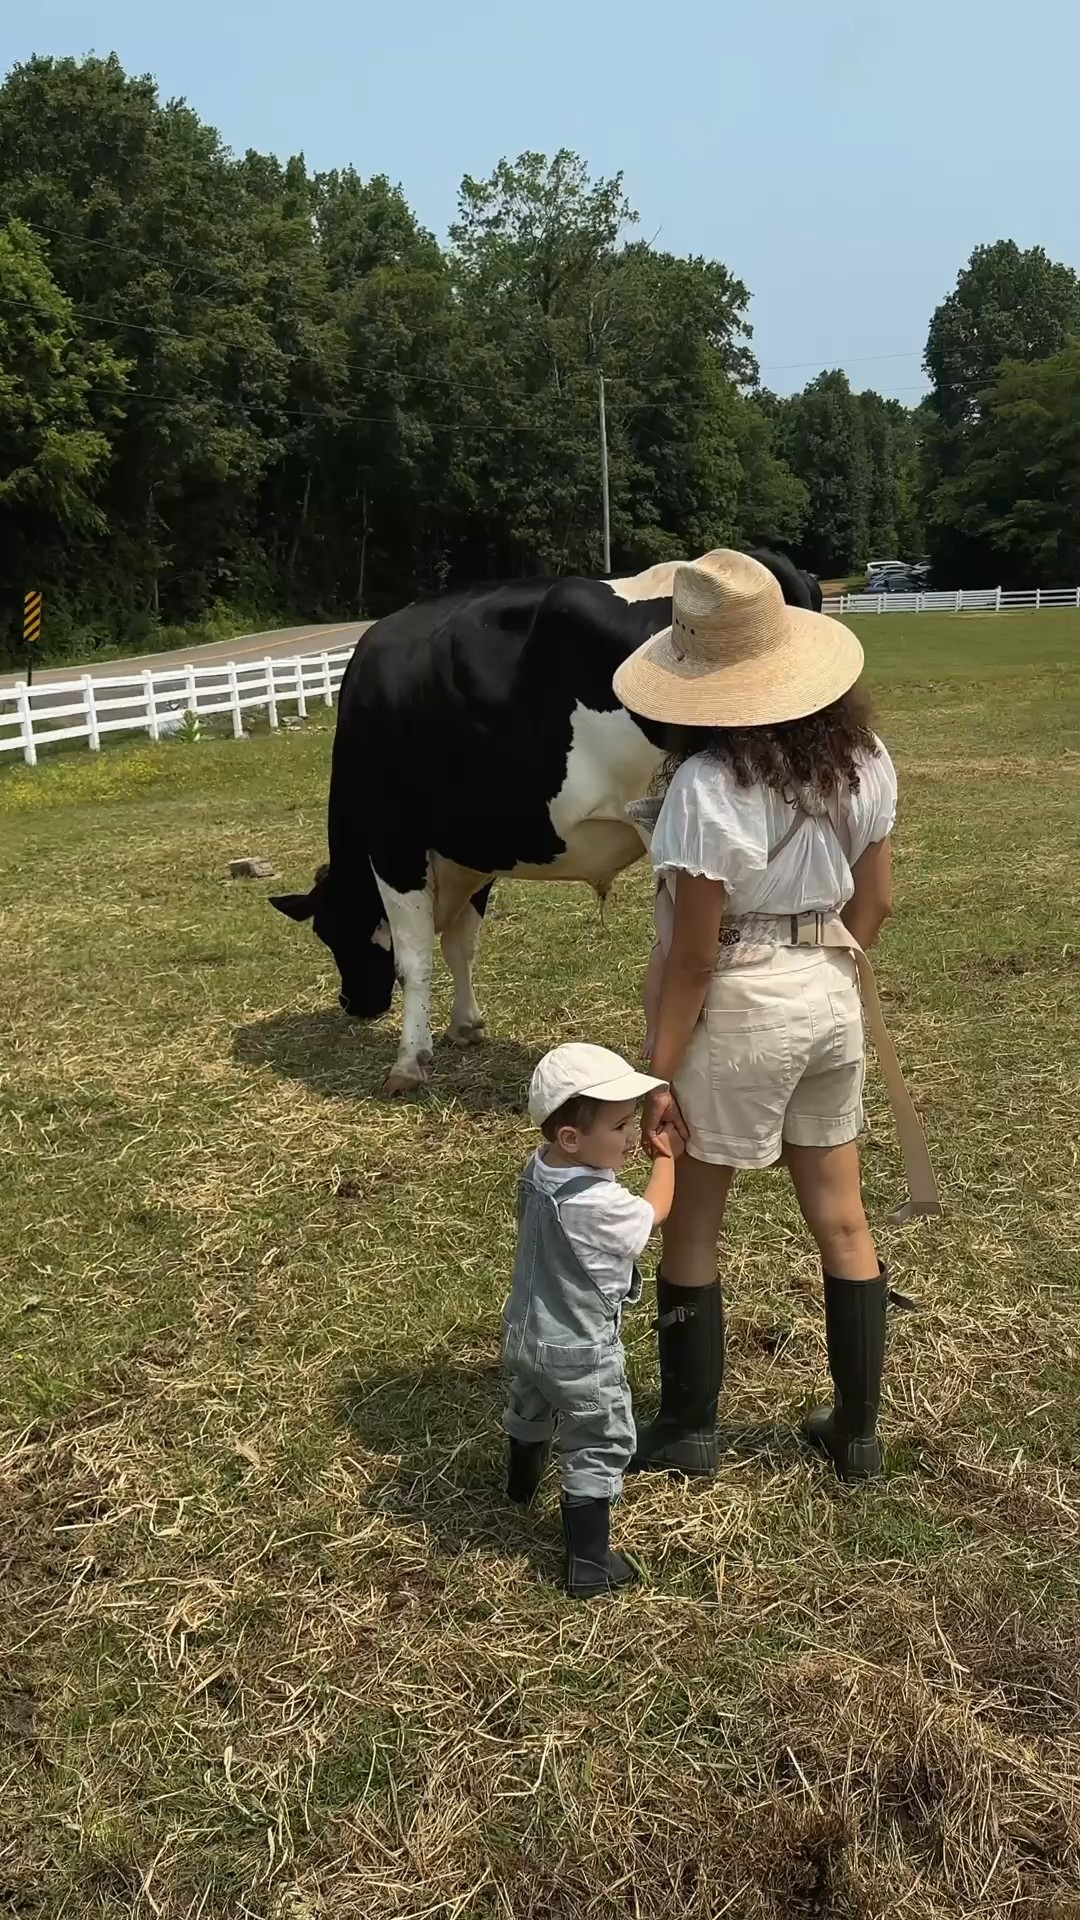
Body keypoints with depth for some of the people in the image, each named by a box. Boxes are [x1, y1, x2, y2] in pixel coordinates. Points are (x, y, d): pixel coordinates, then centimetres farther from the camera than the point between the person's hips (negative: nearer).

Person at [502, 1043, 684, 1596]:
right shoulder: (599, 1204, -33)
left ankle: (522, 1480, 63)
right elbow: (652, 1215, -12)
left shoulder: (538, 1168, -11)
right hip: (579, 1354, -9)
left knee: (530, 1406, 34)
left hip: (524, 1335, 9)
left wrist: (617, 1151, -3)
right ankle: (590, 1564, 16)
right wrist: (667, 1157, 1)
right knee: (600, 1449, 9)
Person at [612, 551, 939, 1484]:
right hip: (833, 996, 7)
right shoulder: (861, 757, -3)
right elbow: (876, 901, 6)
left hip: (739, 1010, -6)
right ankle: (858, 1429, 32)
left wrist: (660, 1071, -10)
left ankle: (689, 1431, 29)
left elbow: (691, 955, -19)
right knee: (842, 1218, 17)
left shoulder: (709, 783, -23)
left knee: (691, 1223, 13)